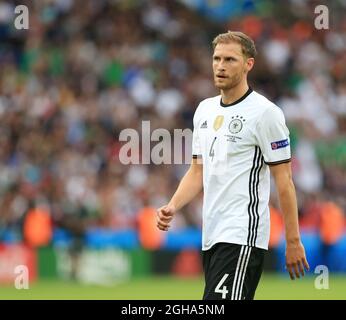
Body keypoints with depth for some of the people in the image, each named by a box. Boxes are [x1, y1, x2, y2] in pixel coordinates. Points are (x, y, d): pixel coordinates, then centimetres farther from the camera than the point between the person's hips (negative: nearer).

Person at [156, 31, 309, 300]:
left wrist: (293, 241, -9)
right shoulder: (205, 110, 14)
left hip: (242, 237, -8)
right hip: (212, 235, 8)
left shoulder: (265, 112, -8)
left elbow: (284, 180, -8)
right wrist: (173, 207, 1)